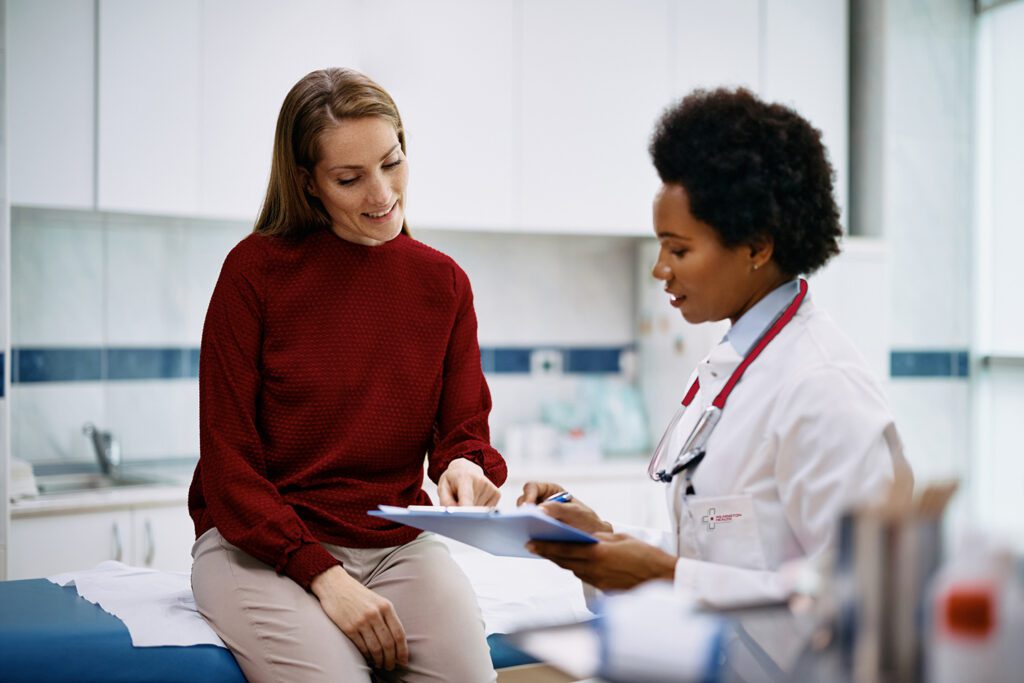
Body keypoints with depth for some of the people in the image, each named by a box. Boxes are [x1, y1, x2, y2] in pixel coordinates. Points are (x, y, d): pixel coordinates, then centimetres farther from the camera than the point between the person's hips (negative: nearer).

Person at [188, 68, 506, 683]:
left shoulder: (443, 282, 5)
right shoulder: (257, 269, -6)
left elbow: (464, 430, 6)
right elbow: (227, 459, -7)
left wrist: (465, 467, -19)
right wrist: (323, 575, -17)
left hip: (398, 543, 3)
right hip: (260, 546, -2)